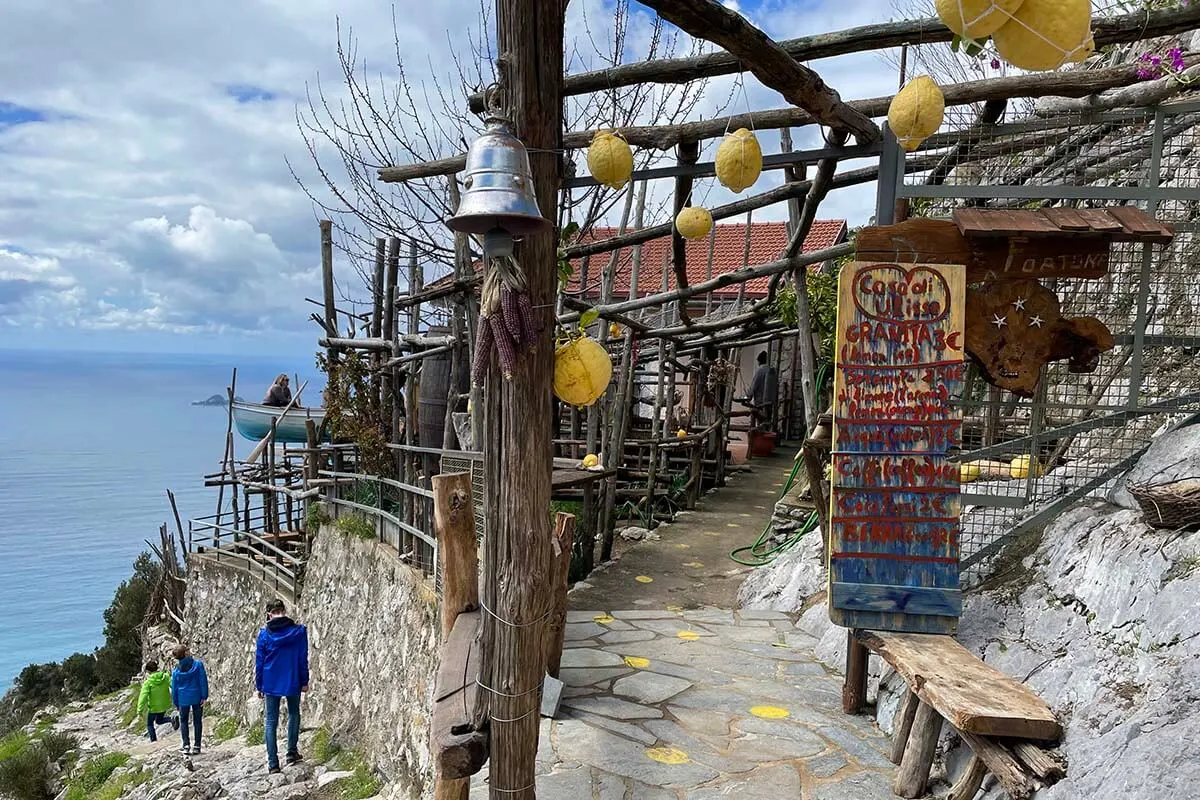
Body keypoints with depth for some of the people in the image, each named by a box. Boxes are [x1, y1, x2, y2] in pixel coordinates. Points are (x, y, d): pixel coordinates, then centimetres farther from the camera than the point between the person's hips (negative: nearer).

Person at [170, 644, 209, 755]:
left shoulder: (176, 670, -1)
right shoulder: (198, 664, -9)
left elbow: (174, 688, 4)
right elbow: (203, 681, -11)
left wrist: (176, 703, 14)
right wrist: (204, 696, -6)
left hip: (183, 698, 1)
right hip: (197, 697, -1)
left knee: (183, 721, 14)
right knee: (197, 721, 8)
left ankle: (186, 746, 4)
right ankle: (197, 746, 8)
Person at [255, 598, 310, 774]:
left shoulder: (264, 634, -4)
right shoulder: (299, 631, -5)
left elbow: (259, 661, 0)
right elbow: (303, 659, -3)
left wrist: (259, 685, 10)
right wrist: (304, 681, 5)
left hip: (271, 683, 0)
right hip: (292, 681, 0)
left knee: (271, 720, 7)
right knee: (293, 714, 21)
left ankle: (273, 763, 5)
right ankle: (292, 753, 19)